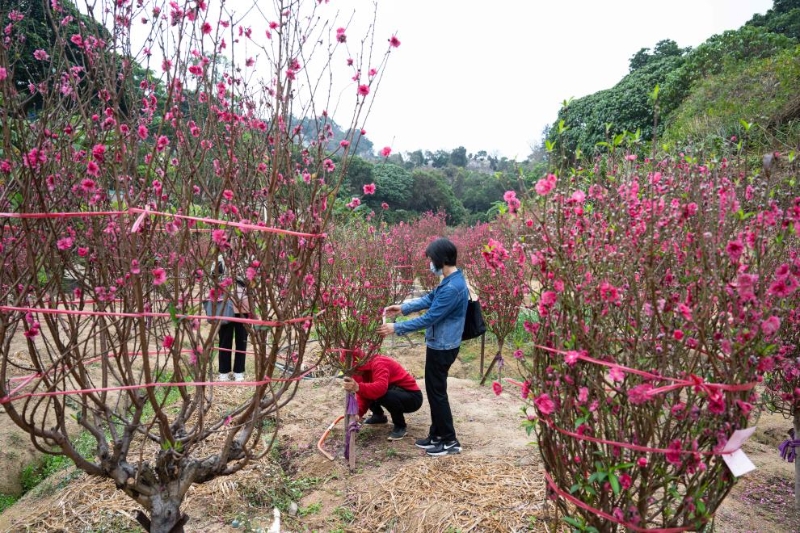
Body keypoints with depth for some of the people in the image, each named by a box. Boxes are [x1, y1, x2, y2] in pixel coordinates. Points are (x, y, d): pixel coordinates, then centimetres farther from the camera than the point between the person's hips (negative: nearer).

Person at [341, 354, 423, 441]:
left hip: (413, 397, -9)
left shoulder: (379, 363, -26)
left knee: (384, 395, -37)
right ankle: (378, 416, 19)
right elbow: (363, 396, -3)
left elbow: (381, 387, -44)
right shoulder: (364, 370, 0)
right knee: (364, 392, -3)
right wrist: (357, 413, -21)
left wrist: (358, 387, -55)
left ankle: (400, 426, -13)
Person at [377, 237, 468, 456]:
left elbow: (429, 319, -25)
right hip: (439, 344, 10)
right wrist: (403, 307, 10)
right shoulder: (450, 280, 5)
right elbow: (429, 299, 18)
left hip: (442, 347, -10)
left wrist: (396, 328, -19)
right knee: (434, 389, 17)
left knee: (437, 391, 2)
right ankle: (437, 435, 29)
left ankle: (450, 441, 14)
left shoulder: (453, 288, -27)